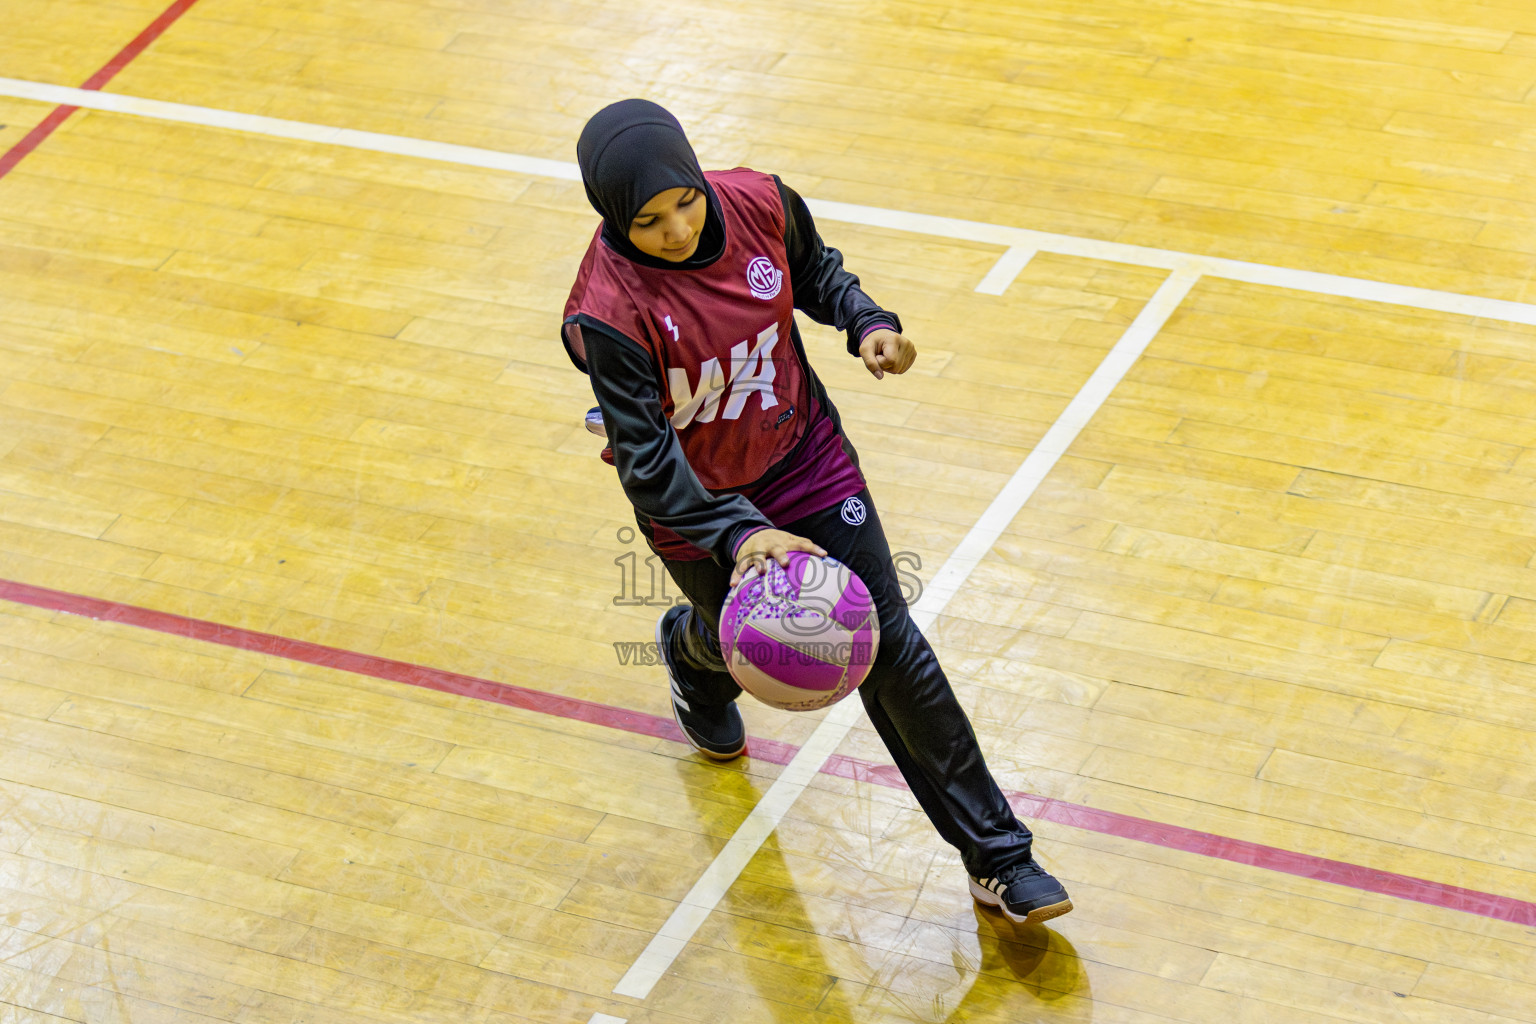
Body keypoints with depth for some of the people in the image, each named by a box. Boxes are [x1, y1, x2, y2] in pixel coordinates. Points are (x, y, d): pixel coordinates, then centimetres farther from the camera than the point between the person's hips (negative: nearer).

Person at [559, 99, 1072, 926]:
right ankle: (691, 650, 65)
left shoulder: (758, 205, -20)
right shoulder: (609, 314, -33)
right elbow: (647, 460, -31)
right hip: (696, 504, -2)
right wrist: (739, 534, -44)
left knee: (887, 644, 1)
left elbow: (814, 270, 4)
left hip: (803, 455, 2)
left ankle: (997, 857, 11)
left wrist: (865, 322, -15)